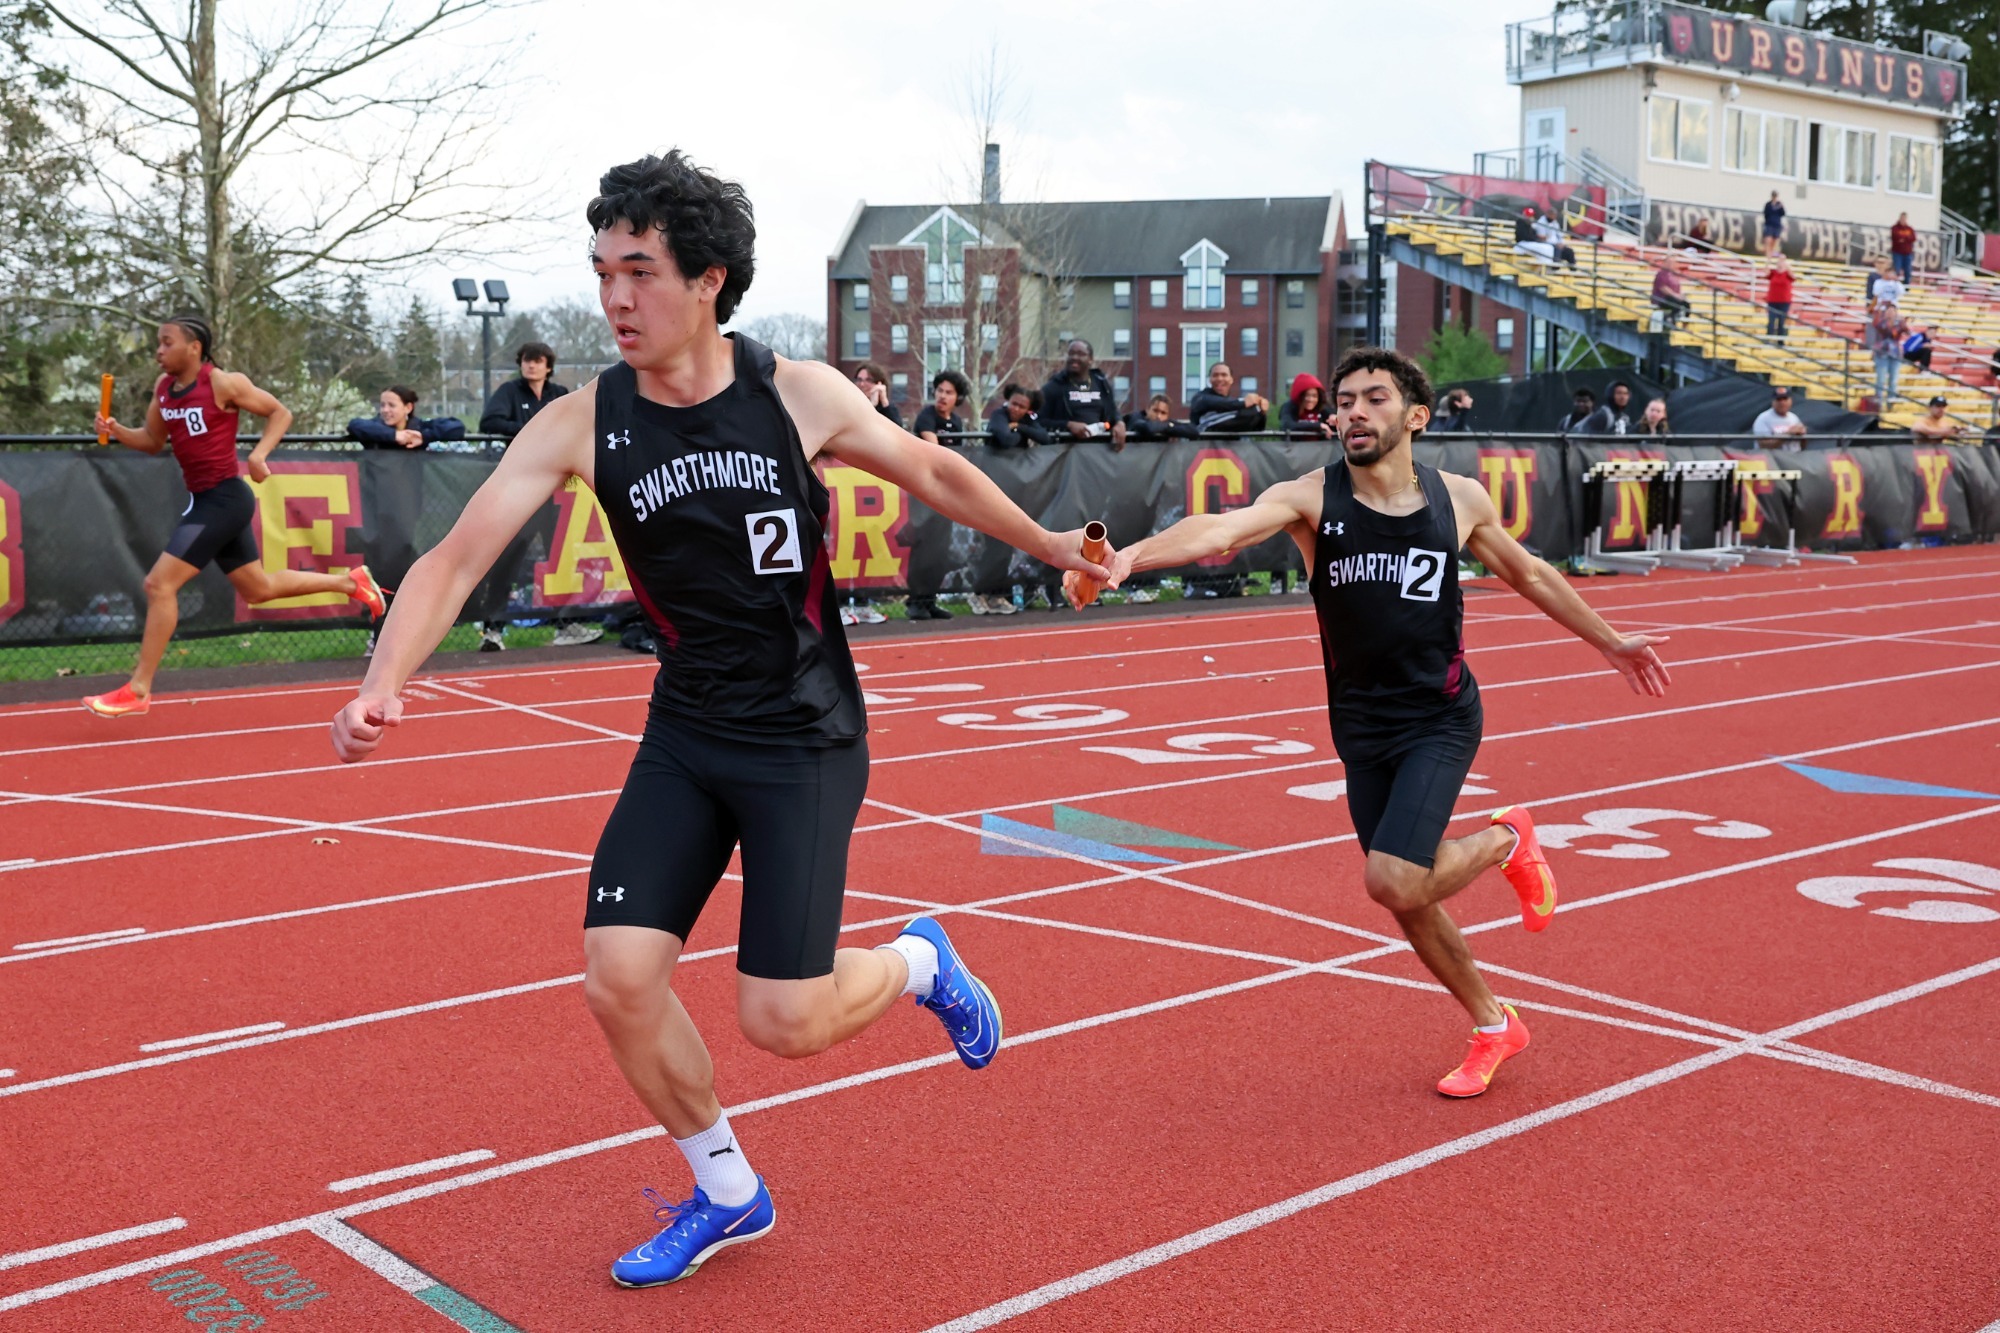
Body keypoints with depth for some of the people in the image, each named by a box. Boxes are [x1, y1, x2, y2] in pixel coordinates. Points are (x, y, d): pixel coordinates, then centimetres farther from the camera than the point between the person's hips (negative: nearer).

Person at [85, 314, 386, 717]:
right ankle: (350, 581, 34)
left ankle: (137, 690, -6)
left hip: (224, 499, -9)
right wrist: (116, 430, -1)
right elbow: (153, 441, 18)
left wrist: (259, 455, -20)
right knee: (257, 588, 19)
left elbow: (281, 413, -5)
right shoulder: (163, 386, 8)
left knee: (159, 584, -13)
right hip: (206, 500, 9)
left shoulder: (224, 383, -14)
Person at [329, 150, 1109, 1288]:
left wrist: (1050, 545, 16)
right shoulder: (581, 426, -8)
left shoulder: (798, 394, -12)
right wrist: (384, 684, -29)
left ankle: (918, 962, 26)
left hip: (806, 741, -3)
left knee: (784, 1022, -9)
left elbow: (933, 471, 5)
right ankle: (728, 1194, 20)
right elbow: (458, 557, -12)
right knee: (619, 980, -6)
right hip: (685, 736, 3)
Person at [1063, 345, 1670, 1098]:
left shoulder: (1461, 500, -3)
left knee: (1393, 881, -19)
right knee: (1409, 899, 9)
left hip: (1440, 720, -2)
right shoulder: (1312, 497, -9)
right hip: (1362, 728, 2)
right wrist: (1129, 556, -46)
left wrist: (1609, 642, 24)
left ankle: (1506, 841, 12)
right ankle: (1495, 1027, 34)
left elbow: (1529, 575, 16)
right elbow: (1220, 531, -28)